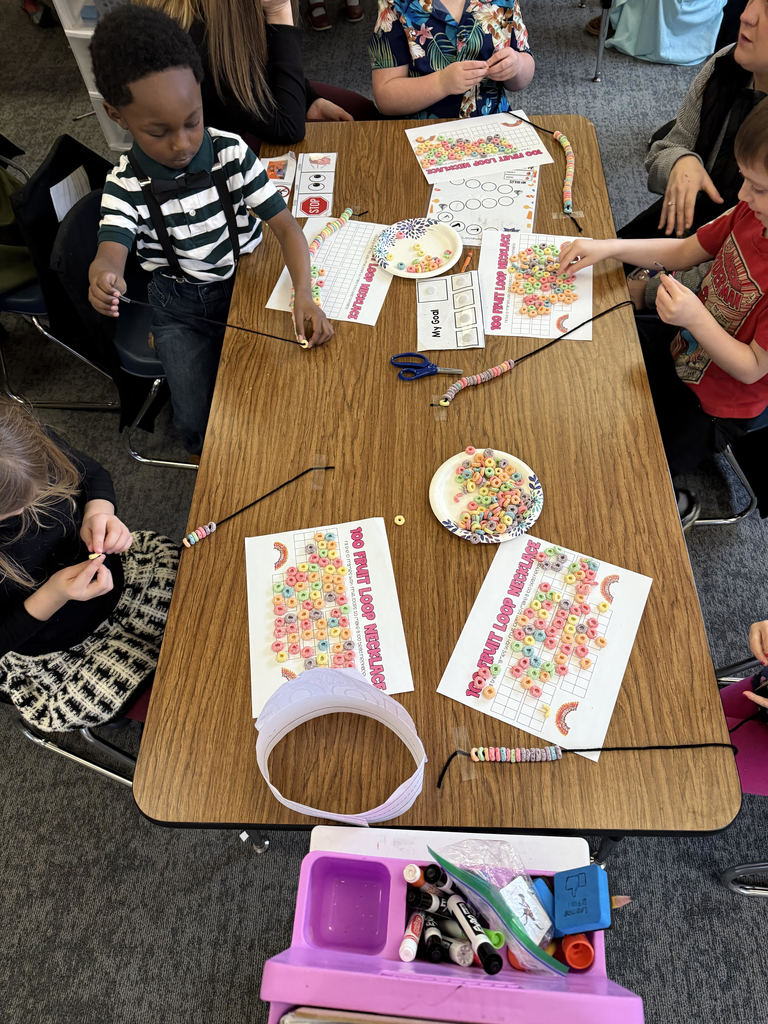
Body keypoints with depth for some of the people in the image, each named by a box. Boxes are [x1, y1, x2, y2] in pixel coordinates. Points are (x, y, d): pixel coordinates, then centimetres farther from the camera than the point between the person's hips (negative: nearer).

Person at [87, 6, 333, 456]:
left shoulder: (231, 153, -13)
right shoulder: (126, 184, -14)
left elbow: (285, 223, -15)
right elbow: (112, 247, -26)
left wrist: (304, 295, -32)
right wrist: (103, 275, -54)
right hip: (182, 307, 0)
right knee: (198, 423, -8)